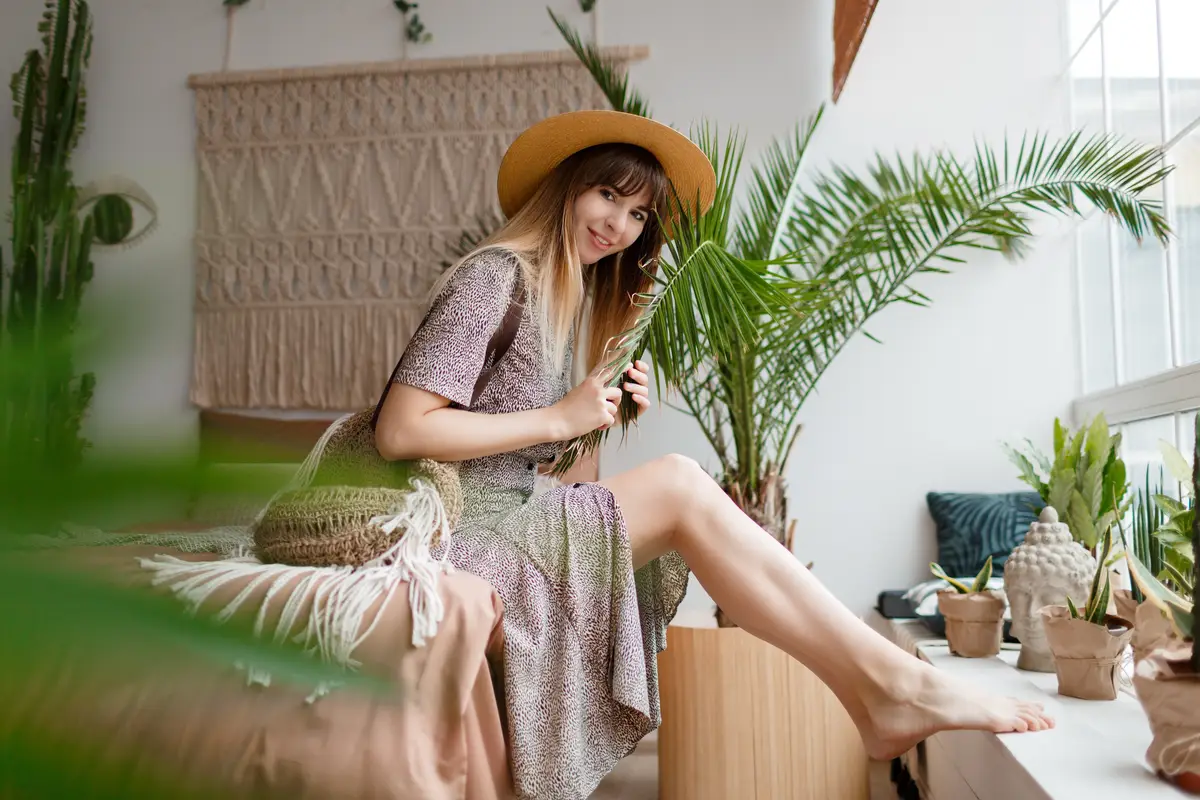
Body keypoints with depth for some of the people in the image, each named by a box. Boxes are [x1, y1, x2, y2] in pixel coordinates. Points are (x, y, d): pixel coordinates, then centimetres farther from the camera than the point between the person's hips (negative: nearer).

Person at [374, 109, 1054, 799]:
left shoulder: (575, 299, 17)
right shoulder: (494, 277, -9)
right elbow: (400, 432, -18)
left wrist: (602, 418, -3)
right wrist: (559, 419, -15)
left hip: (515, 523, 8)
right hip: (464, 539, -8)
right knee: (679, 486, -21)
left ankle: (879, 696, -13)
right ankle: (890, 683, -20)